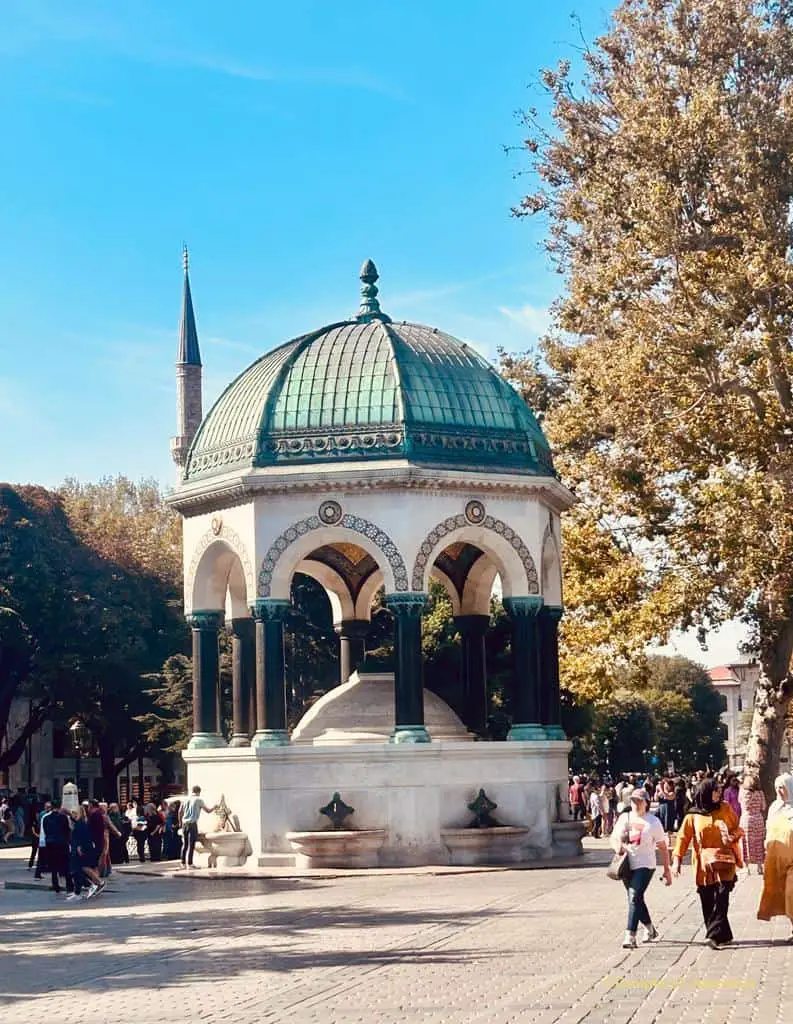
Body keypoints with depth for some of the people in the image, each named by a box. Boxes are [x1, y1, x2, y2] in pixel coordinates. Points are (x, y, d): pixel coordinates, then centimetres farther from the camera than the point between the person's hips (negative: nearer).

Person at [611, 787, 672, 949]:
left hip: (645, 866, -5)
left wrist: (667, 870, -2)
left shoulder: (653, 822, -5)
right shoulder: (624, 818, 6)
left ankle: (630, 936, -19)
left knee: (634, 898, -18)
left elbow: (663, 847, -1)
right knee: (636, 899, 16)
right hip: (627, 865, 5)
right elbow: (614, 837, 15)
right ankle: (650, 929, 36)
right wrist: (618, 846, -10)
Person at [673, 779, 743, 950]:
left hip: (724, 859, -1)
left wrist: (732, 836, -11)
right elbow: (683, 837, 3)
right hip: (703, 862, 1)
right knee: (708, 902, 1)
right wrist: (677, 860, -6)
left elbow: (738, 829, 11)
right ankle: (722, 936, 11)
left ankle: (716, 935, -16)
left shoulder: (726, 809, 4)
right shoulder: (693, 816, 3)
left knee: (722, 895, -16)